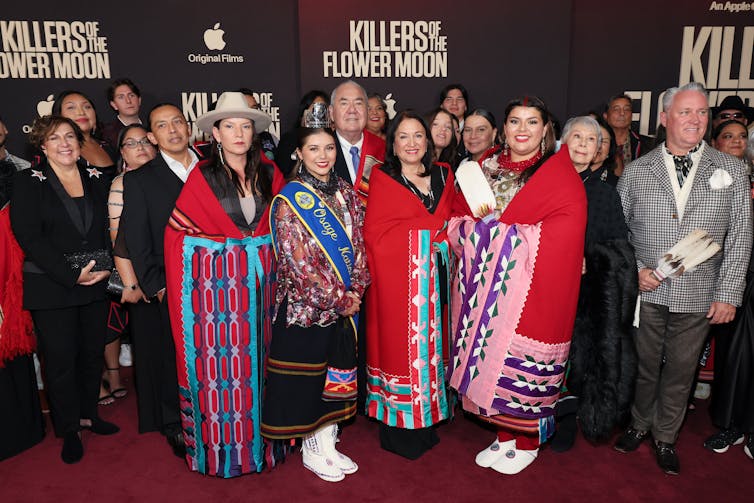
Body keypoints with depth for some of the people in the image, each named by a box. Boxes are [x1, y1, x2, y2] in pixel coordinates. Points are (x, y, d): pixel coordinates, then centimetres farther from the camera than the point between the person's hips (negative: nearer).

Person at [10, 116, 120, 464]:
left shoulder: (96, 179, 8)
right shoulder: (29, 182, -3)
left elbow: (111, 227, 10)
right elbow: (29, 237, -11)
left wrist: (107, 265, -5)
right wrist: (71, 276, -17)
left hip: (96, 283, 4)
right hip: (51, 288, -3)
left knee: (93, 352, 12)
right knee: (60, 358, 4)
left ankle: (88, 415, 31)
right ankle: (69, 429, 21)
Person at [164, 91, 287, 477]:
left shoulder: (269, 174, 6)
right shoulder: (202, 177, -3)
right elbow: (177, 232, 0)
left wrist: (269, 252, 4)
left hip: (262, 278, 3)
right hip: (218, 280, -3)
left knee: (258, 355, 8)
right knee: (220, 358, 3)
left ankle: (262, 440, 25)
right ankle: (220, 446, 20)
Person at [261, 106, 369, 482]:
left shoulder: (346, 195, 6)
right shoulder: (288, 202, -11)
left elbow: (358, 247, 7)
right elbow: (298, 263, -16)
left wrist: (355, 291, -6)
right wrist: (338, 300, -14)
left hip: (344, 306, 6)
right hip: (305, 305, -5)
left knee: (337, 374, 15)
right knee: (306, 375, 7)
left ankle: (328, 444, 32)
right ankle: (311, 451, 26)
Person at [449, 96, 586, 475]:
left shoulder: (561, 177, -5)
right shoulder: (486, 168, 11)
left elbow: (561, 244, -14)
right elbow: (461, 222, 13)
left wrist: (491, 223, -13)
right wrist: (472, 224, -10)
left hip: (527, 290, -5)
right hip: (486, 286, 5)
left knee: (522, 364, 3)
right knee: (489, 362, 11)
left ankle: (527, 443, 26)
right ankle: (504, 437, 31)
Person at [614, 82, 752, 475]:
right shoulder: (636, 172, 2)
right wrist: (634, 270, -8)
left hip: (699, 296, 1)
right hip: (645, 292, 0)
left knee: (680, 370, 12)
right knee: (643, 365, 13)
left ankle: (665, 437, 32)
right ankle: (639, 425, 36)